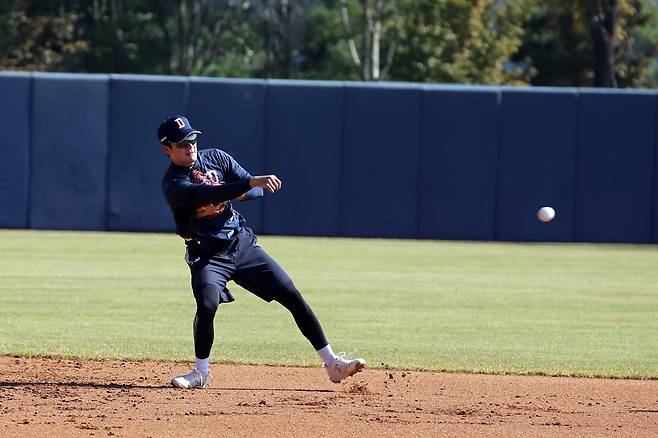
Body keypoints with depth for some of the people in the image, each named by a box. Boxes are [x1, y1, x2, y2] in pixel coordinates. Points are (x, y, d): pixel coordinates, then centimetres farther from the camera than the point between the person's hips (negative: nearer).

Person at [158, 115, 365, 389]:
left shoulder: (215, 158, 5)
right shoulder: (173, 184, -13)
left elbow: (256, 191, 1)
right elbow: (207, 194, -32)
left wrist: (227, 196, -19)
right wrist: (251, 183, -43)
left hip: (242, 243, 5)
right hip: (208, 255, -5)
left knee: (292, 295, -3)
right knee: (207, 304, -29)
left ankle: (332, 364, 2)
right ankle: (201, 372, -7)